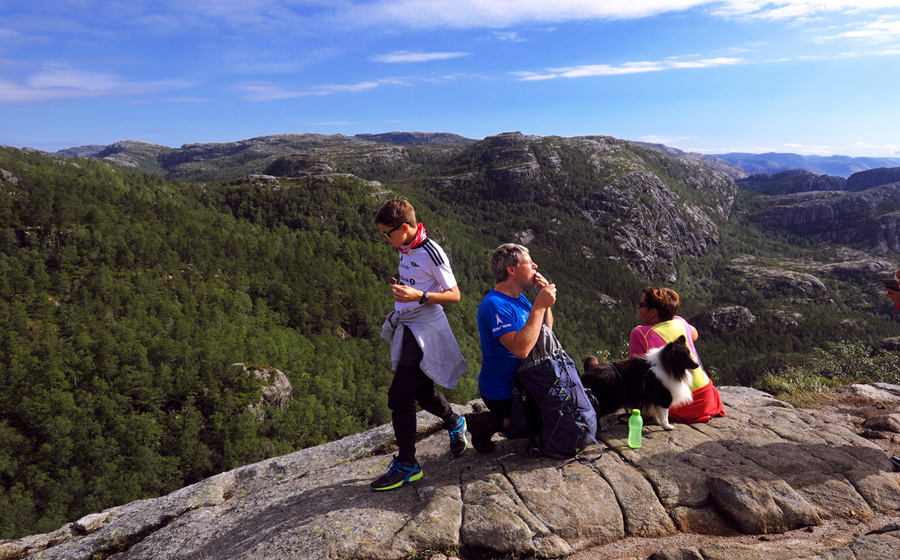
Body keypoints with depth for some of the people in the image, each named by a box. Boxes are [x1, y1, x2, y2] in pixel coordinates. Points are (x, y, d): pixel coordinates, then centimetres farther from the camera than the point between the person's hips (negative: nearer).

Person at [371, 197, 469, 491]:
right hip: (407, 328, 8)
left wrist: (418, 296, -27)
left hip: (424, 331, -8)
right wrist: (399, 287, 11)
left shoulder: (431, 253, -16)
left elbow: (454, 295, -15)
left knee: (399, 396, -9)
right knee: (422, 392, 18)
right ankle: (454, 423, 45)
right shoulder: (405, 249, 10)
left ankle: (406, 465, 6)